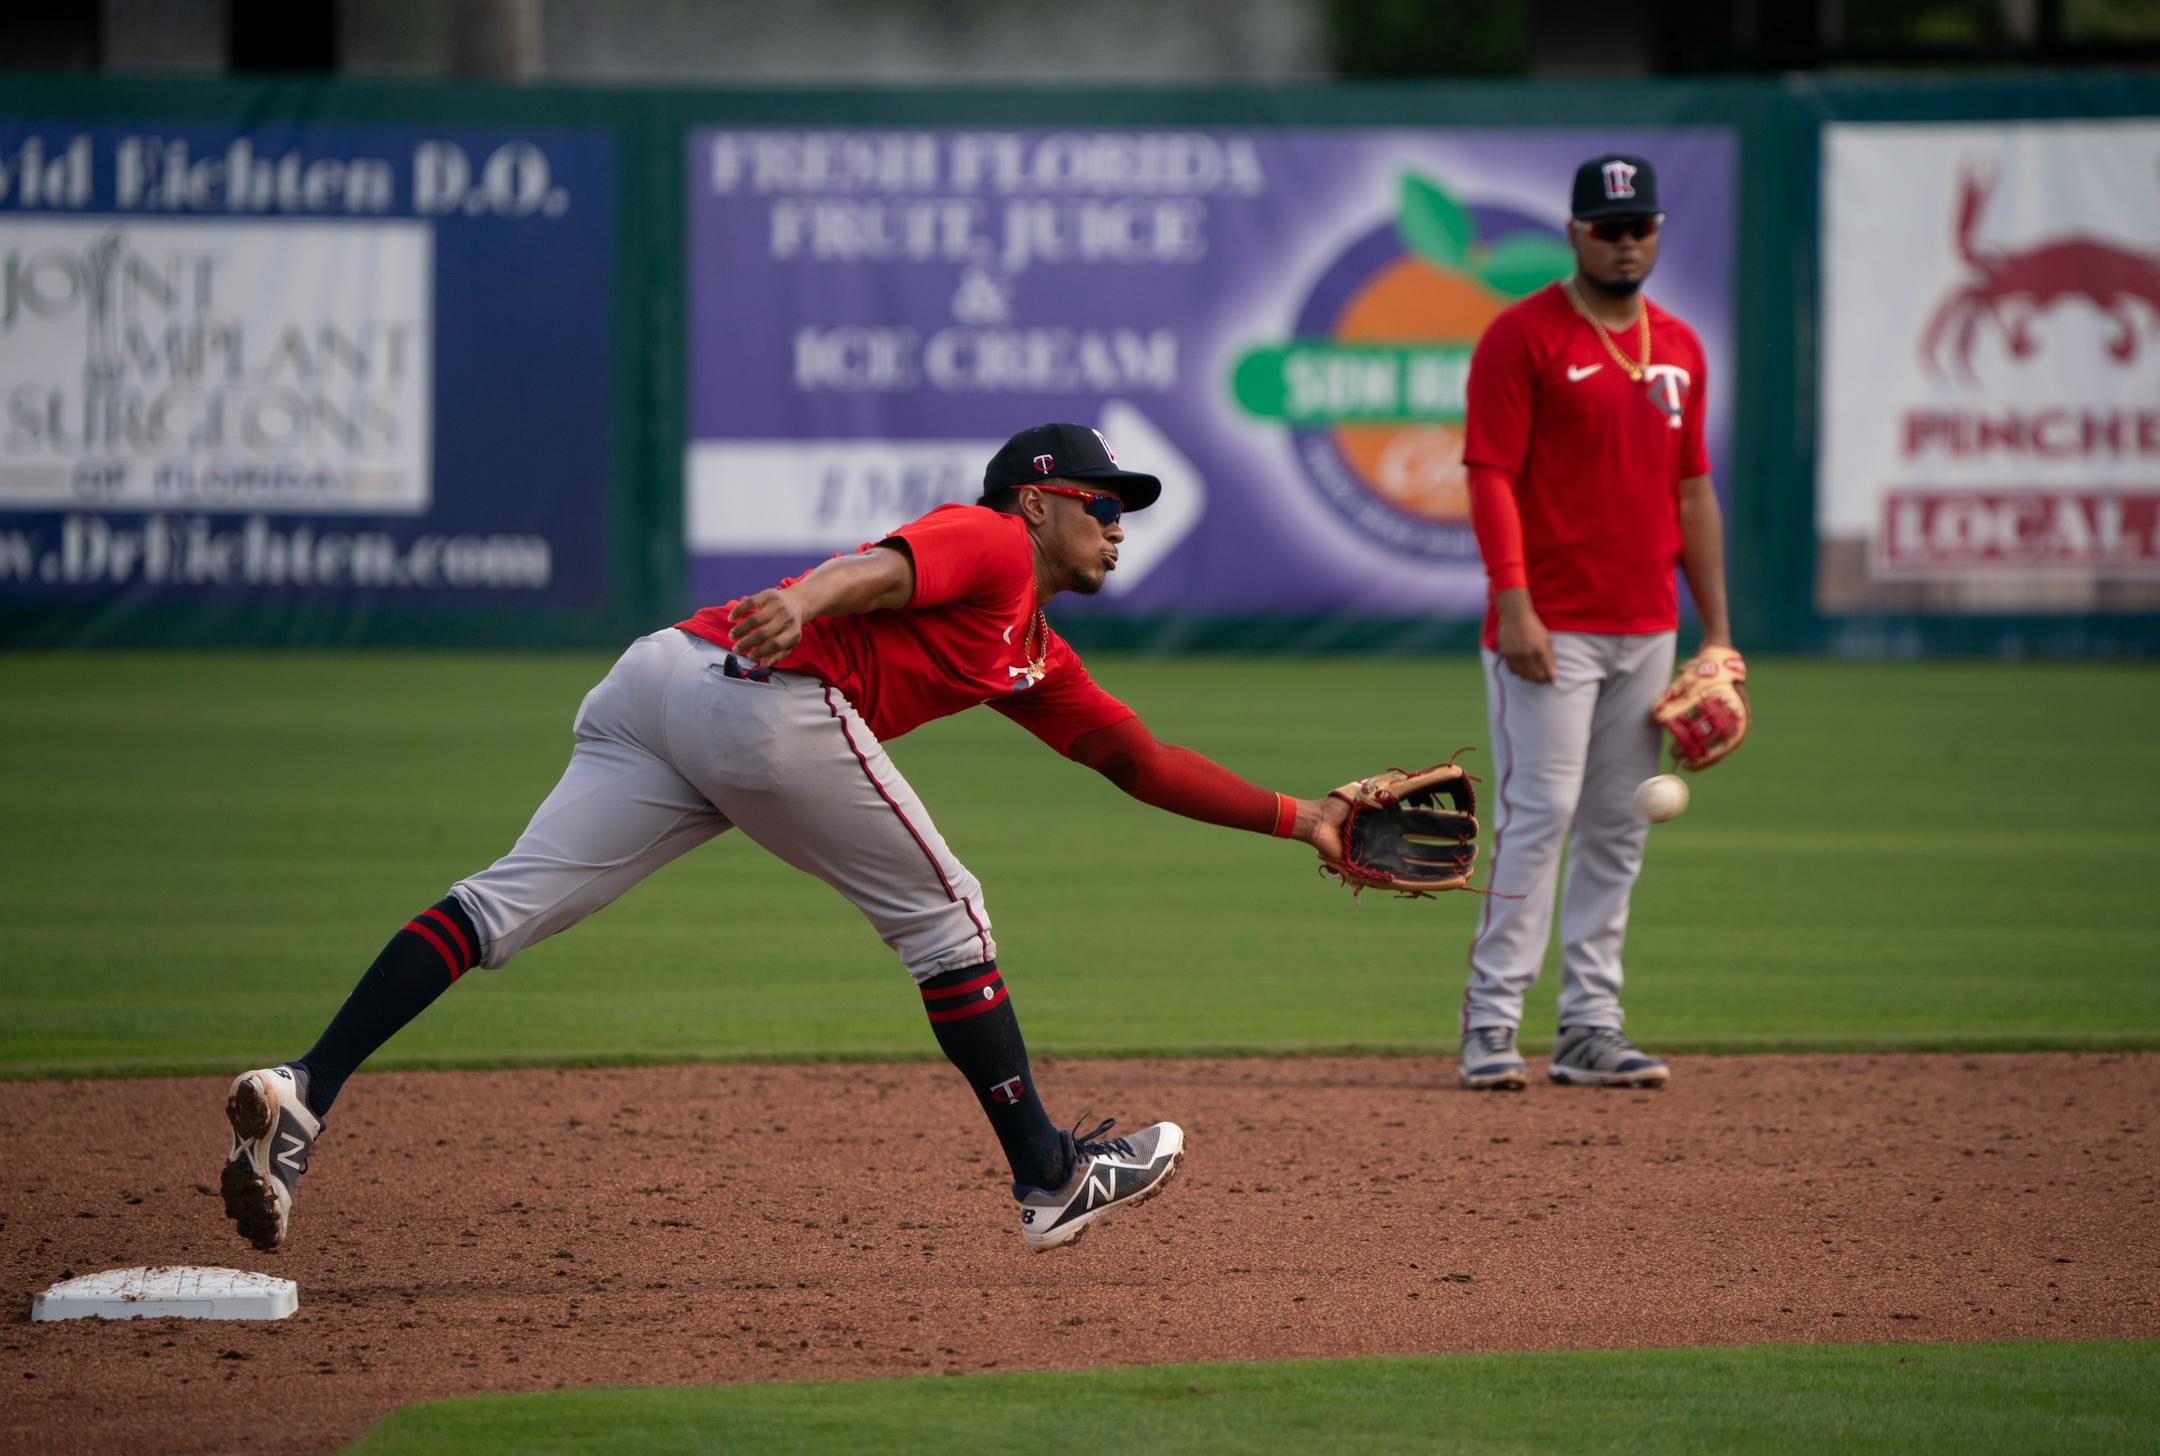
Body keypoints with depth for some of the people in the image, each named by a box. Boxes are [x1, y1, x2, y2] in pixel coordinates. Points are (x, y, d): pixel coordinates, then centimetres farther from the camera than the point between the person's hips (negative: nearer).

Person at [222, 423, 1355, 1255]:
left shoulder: (1033, 661, 35)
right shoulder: (988, 545, 8)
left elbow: (1139, 761, 38)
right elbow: (884, 568, -13)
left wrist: (1297, 819, 37)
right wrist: (804, 599, -35)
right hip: (764, 693, -9)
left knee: (509, 902, -5)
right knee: (941, 915, 8)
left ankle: (304, 1094, -20)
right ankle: (1049, 1178, 15)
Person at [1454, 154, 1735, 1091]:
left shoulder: (1677, 347, 15)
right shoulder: (1523, 337, -5)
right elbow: (1491, 476, -10)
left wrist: (1717, 630, 14)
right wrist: (1513, 603, -19)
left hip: (1646, 628, 6)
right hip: (1551, 628, -6)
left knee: (1617, 832, 6)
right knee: (1537, 815, -10)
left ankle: (1589, 1028, 10)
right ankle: (1491, 1022, -6)